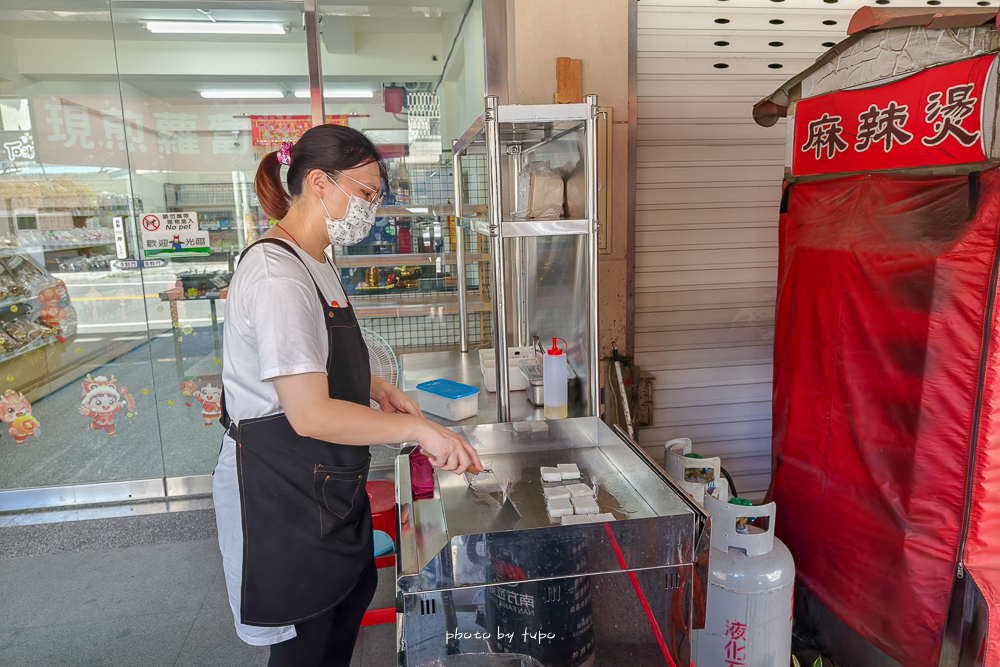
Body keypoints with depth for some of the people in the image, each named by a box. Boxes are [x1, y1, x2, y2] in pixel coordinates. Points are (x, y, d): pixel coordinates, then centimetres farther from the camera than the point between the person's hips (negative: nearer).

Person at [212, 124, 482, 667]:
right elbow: (311, 414, -29)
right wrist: (416, 428, -24)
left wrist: (375, 388, 4)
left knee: (352, 592, 26)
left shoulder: (315, 263, 8)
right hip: (281, 490, -10)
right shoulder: (278, 277, -26)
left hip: (327, 482, 10)